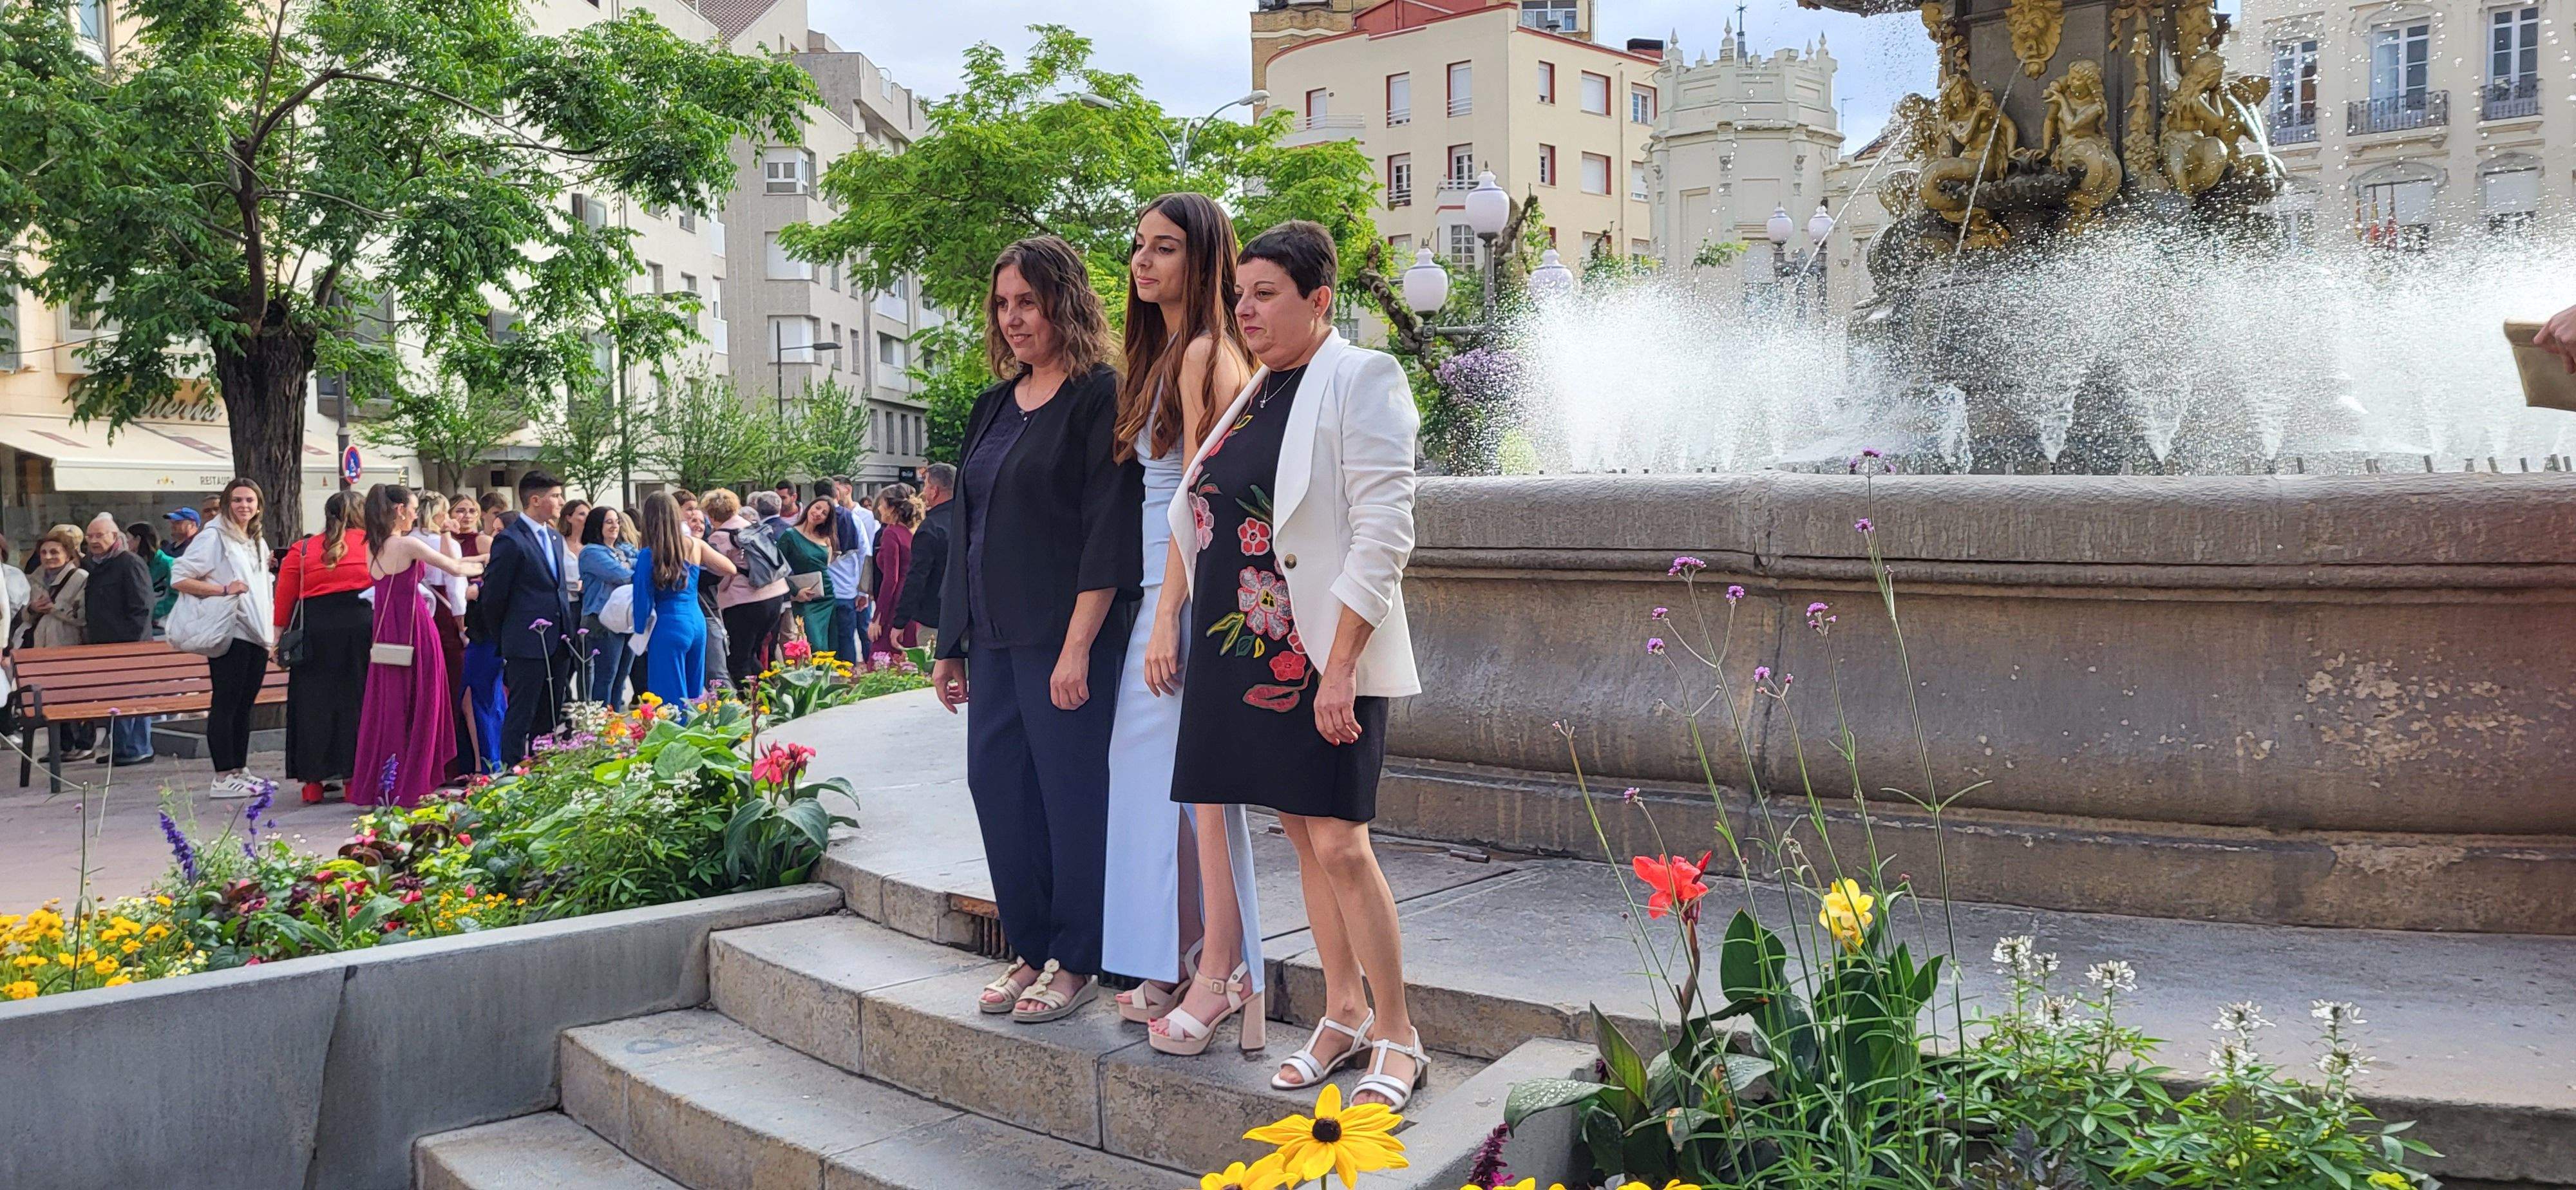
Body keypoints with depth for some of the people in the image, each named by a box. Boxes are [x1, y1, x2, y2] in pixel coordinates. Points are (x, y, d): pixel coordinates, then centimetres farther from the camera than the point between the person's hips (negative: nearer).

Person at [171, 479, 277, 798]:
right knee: (225, 704, -7)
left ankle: (240, 771, 15)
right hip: (229, 633, -8)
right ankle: (224, 778, -5)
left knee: (245, 705, 10)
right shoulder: (213, 538, -5)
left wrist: (272, 632, 20)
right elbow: (179, 579, -10)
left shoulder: (258, 542, 19)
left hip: (257, 634, 8)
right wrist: (224, 589, -18)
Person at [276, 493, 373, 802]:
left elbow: (284, 598, 6)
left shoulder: (302, 550, 8)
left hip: (314, 631, 1)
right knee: (356, 699, 5)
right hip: (360, 627, -1)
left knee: (314, 703, 7)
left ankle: (314, 779, 10)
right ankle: (356, 775, 5)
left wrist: (279, 638, 10)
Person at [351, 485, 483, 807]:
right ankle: (407, 787, 3)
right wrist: (482, 568, 16)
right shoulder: (407, 545, -12)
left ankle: (378, 785, 15)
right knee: (417, 708, 0)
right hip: (413, 632, -7)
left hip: (385, 633, 7)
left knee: (387, 706, 11)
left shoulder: (373, 547, 11)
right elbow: (454, 568, -5)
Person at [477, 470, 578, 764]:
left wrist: (566, 634, 17)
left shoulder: (554, 538, 16)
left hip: (558, 645, 8)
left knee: (552, 720, 11)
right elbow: (493, 596, -7)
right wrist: (502, 639, 2)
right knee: (521, 718, -2)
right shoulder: (510, 540, -11)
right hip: (528, 645, -8)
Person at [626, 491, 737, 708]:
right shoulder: (694, 545, 1)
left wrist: (641, 632, 6)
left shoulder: (648, 556, -12)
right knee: (695, 694, 16)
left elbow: (644, 598, -8)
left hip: (669, 626, -6)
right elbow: (730, 569, 10)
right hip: (698, 621, 6)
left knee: (671, 699, 1)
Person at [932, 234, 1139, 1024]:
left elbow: (1109, 533, -14)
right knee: (997, 784, 9)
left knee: (1071, 794, -1)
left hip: (1066, 637, -8)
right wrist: (951, 644, 16)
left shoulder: (1099, 399, -8)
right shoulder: (995, 407, 15)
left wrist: (1078, 647, -19)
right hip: (995, 636, 8)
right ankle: (1032, 950, 22)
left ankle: (1077, 963, 12)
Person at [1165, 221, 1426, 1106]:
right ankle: (1343, 1015, 22)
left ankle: (1398, 1038, 6)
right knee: (1302, 835, 11)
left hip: (1321, 658, -7)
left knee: (1339, 842, -7)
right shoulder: (1250, 394, 15)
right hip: (1242, 650, 7)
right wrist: (1169, 628, 13)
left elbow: (1383, 536, -15)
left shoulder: (1359, 382, -8)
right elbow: (1199, 522, 20)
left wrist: (1340, 666, -20)